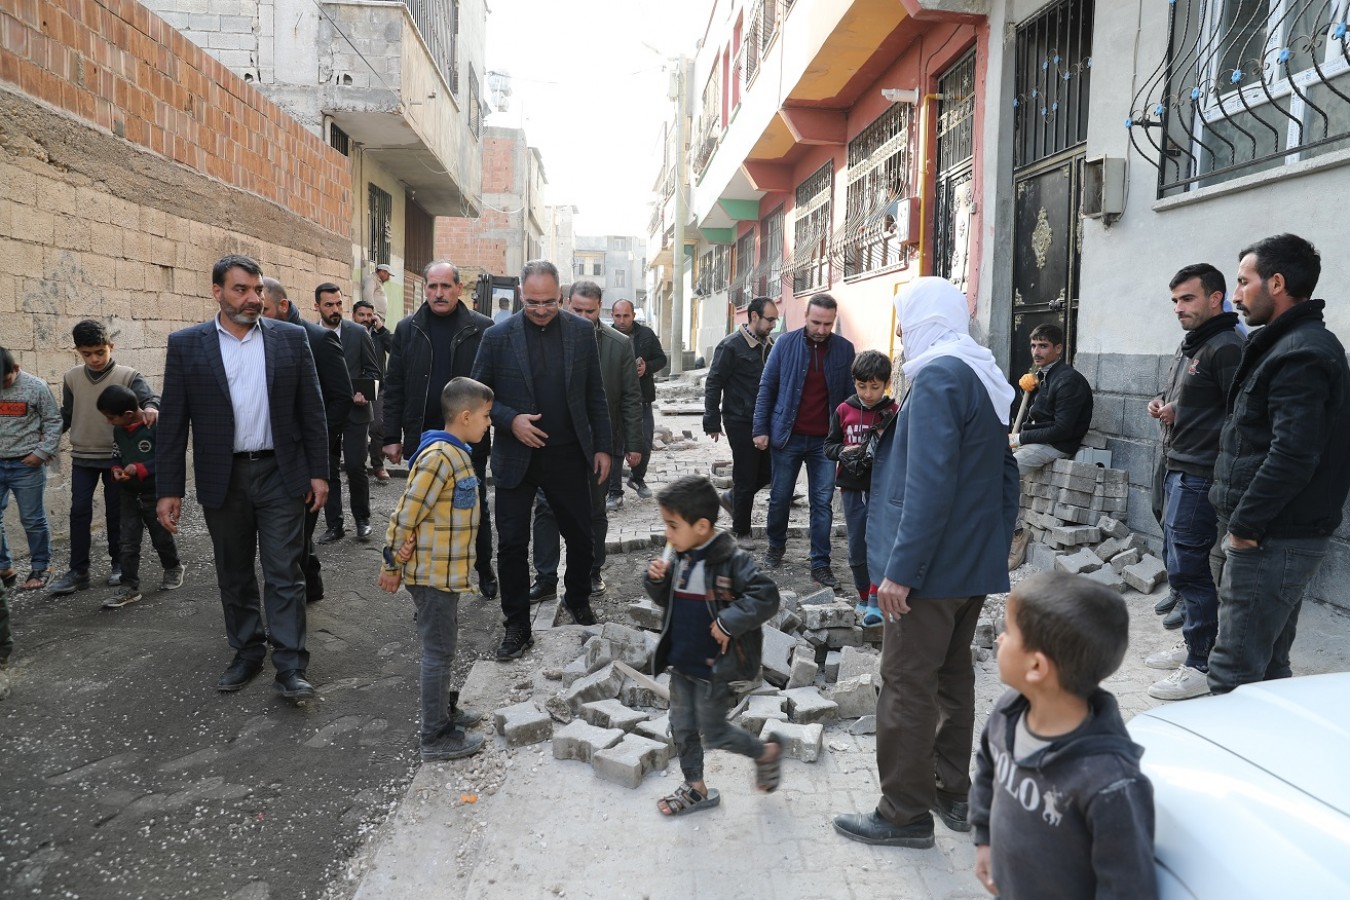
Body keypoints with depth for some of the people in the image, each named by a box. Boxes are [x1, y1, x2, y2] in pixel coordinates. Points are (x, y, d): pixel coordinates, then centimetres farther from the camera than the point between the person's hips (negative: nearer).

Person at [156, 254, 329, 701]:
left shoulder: (290, 337, 0)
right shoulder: (186, 344, 0)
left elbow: (311, 409, 2)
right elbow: (173, 422, 0)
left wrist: (318, 472, -1)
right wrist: (168, 489, -3)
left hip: (280, 474, -1)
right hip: (222, 479, 1)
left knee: (284, 573, 0)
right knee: (234, 576, 13)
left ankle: (290, 667, 6)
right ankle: (247, 653, 29)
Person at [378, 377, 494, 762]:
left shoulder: (456, 453, 8)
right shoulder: (440, 457, -22)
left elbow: (411, 512, 10)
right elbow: (406, 513, -20)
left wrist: (397, 561, 1)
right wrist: (392, 564, -11)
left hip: (445, 571, 9)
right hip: (433, 573, -9)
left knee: (441, 646, 21)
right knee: (438, 651, 1)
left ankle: (443, 710, 37)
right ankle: (436, 737, 12)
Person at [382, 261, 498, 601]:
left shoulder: (481, 328, -4)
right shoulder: (408, 329, 3)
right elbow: (394, 387, 4)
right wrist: (392, 437, 0)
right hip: (422, 437, 2)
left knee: (476, 508, 12)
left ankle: (484, 571, 31)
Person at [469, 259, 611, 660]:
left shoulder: (581, 331, 1)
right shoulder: (498, 336, -4)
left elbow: (595, 394, 6)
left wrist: (602, 447, 2)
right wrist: (510, 420, -15)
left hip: (568, 457, 2)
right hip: (516, 458, -1)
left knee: (581, 537, 12)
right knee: (512, 545, 3)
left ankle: (578, 601, 38)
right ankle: (517, 626, 18)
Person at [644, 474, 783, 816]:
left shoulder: (731, 561, -21)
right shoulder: (679, 557, 1)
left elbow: (766, 596, -27)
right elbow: (667, 601, 13)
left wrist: (729, 621, -30)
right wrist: (657, 580, -8)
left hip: (713, 666, -7)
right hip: (681, 663, 7)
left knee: (713, 732, 6)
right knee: (682, 727, 16)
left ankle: (767, 753, 31)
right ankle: (695, 788, 35)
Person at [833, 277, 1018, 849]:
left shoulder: (937, 377, -17)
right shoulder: (987, 378, 13)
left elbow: (929, 484, -25)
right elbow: (1005, 474, 18)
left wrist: (900, 569, -24)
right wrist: (995, 547, 21)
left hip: (930, 566, -10)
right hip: (975, 565, 10)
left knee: (906, 686, 1)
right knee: (953, 678, 19)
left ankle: (905, 814, 11)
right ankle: (953, 795, 31)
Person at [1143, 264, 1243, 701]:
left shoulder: (1226, 347, -14)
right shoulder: (1188, 346, 17)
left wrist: (1180, 415, -18)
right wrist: (1161, 403, 8)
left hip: (1198, 476, -10)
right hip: (1176, 471, 10)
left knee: (1187, 568, -7)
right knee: (1178, 562, 16)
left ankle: (1201, 667, 1)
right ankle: (1191, 645, 28)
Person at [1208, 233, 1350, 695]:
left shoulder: (1300, 356, -16)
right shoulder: (1290, 346, 17)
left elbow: (1292, 455, -25)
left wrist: (1243, 523, -18)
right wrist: (1244, 519, 15)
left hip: (1272, 539, -11)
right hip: (1279, 534, 11)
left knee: (1234, 673, -6)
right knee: (1267, 666, 18)